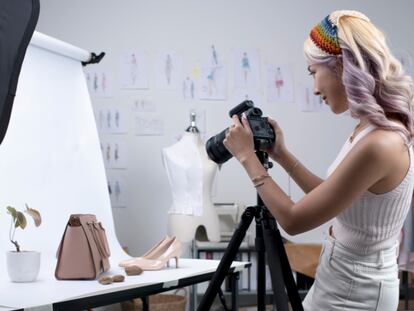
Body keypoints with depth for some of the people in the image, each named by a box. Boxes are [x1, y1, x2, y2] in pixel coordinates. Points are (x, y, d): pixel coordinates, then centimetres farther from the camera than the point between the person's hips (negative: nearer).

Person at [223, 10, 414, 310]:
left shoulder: (379, 144, -28)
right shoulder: (374, 131, 1)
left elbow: (294, 220, -21)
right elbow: (328, 197, 14)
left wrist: (248, 157, -11)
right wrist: (282, 155, 9)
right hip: (346, 282, 8)